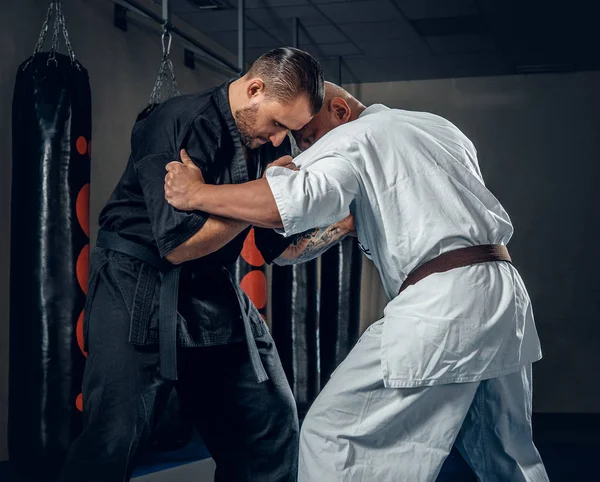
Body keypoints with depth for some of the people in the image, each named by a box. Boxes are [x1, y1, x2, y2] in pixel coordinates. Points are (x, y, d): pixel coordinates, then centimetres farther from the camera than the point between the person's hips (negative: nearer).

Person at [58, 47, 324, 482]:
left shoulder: (272, 144, 2)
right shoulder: (175, 126, -19)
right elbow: (178, 245, -23)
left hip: (213, 293, 7)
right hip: (139, 290, -7)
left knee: (274, 426, 7)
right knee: (115, 439, -15)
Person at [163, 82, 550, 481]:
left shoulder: (350, 140, 0)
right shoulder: (441, 128, 24)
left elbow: (302, 200, -20)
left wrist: (197, 193, -12)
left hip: (443, 302, -8)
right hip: (506, 290, 8)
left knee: (334, 434, -2)